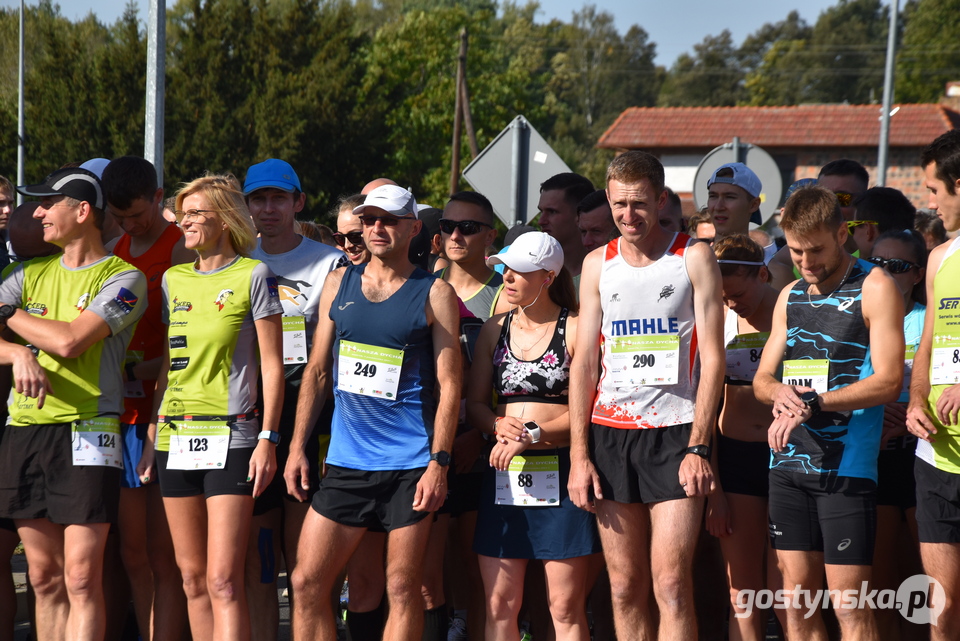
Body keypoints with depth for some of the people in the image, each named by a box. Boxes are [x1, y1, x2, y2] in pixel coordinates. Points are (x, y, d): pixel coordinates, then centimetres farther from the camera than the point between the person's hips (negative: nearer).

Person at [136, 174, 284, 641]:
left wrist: (267, 438, -10)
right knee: (192, 578, 7)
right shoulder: (173, 279, 14)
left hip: (230, 437, -6)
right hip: (176, 439, 6)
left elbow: (272, 363, -3)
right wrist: (152, 437, 14)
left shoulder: (253, 276, -2)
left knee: (223, 580, -12)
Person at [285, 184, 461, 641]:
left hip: (409, 465, -4)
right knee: (306, 583, 0)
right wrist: (297, 447, 8)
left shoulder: (434, 294, 0)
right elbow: (316, 371, 15)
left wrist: (439, 461, -12)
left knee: (401, 590, 0)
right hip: (345, 461, 4)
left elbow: (449, 384, -4)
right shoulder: (338, 284, 12)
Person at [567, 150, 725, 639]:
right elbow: (583, 362, 10)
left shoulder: (694, 257, 1)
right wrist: (578, 455, 2)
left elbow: (712, 357, -2)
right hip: (609, 432, 4)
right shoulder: (598, 264, 11)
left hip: (676, 432, -3)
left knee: (671, 584, -10)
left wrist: (698, 447, -11)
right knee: (624, 586, 4)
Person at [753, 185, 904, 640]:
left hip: (846, 466, -6)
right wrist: (780, 393, -6)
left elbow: (888, 380, -11)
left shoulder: (875, 288, -4)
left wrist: (811, 404, -19)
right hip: (789, 463, 6)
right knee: (797, 598, 6)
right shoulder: (791, 296, 16)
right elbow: (762, 377, 18)